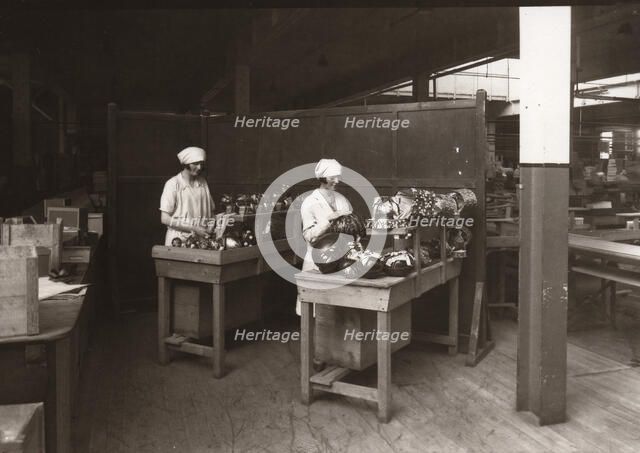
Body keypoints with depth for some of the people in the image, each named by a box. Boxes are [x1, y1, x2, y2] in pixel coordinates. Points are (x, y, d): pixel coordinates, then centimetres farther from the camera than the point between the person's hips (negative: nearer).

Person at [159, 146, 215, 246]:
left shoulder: (203, 182, 8)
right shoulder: (173, 184, -5)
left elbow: (211, 211, 16)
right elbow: (165, 219, -9)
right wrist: (194, 229, -14)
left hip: (200, 238, 4)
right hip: (178, 240, -4)